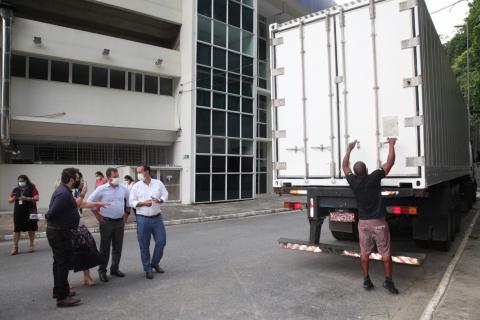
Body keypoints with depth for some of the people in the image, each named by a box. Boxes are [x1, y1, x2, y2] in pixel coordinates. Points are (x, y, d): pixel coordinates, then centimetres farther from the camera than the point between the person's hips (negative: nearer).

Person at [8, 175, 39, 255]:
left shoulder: (32, 188, 1)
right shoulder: (16, 190, 12)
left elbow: (36, 198, -10)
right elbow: (9, 200, 12)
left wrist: (26, 198, -22)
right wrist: (13, 198, -11)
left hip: (29, 212, -3)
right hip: (18, 212, 3)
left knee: (31, 229, 6)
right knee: (16, 229, -1)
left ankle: (32, 245, 18)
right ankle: (15, 247, 4)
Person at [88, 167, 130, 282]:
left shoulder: (124, 189, 0)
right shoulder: (101, 189, -10)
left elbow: (129, 201, 17)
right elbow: (90, 201, -3)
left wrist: (127, 213, 12)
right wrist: (97, 215, -4)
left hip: (120, 222, 4)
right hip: (107, 222, -4)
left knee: (118, 247, 12)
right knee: (105, 248, 4)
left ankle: (114, 269, 26)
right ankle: (102, 271, 16)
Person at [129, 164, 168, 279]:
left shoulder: (158, 183, 1)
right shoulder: (136, 186, -2)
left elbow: (165, 195, 5)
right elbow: (131, 202, -3)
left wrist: (159, 200, -15)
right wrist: (143, 203, -19)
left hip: (157, 218, 2)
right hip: (143, 219, -1)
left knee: (161, 241, 5)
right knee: (144, 245, 5)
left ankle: (155, 263, 28)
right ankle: (147, 269, 19)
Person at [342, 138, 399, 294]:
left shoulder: (353, 181, -4)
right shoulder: (374, 177, -12)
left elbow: (345, 167, 15)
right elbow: (390, 162, -4)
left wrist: (349, 149, 23)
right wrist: (392, 145, 8)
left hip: (363, 222, 3)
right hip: (378, 222, -3)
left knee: (364, 252, 11)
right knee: (385, 252, 8)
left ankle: (366, 280, 15)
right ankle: (388, 280, 9)